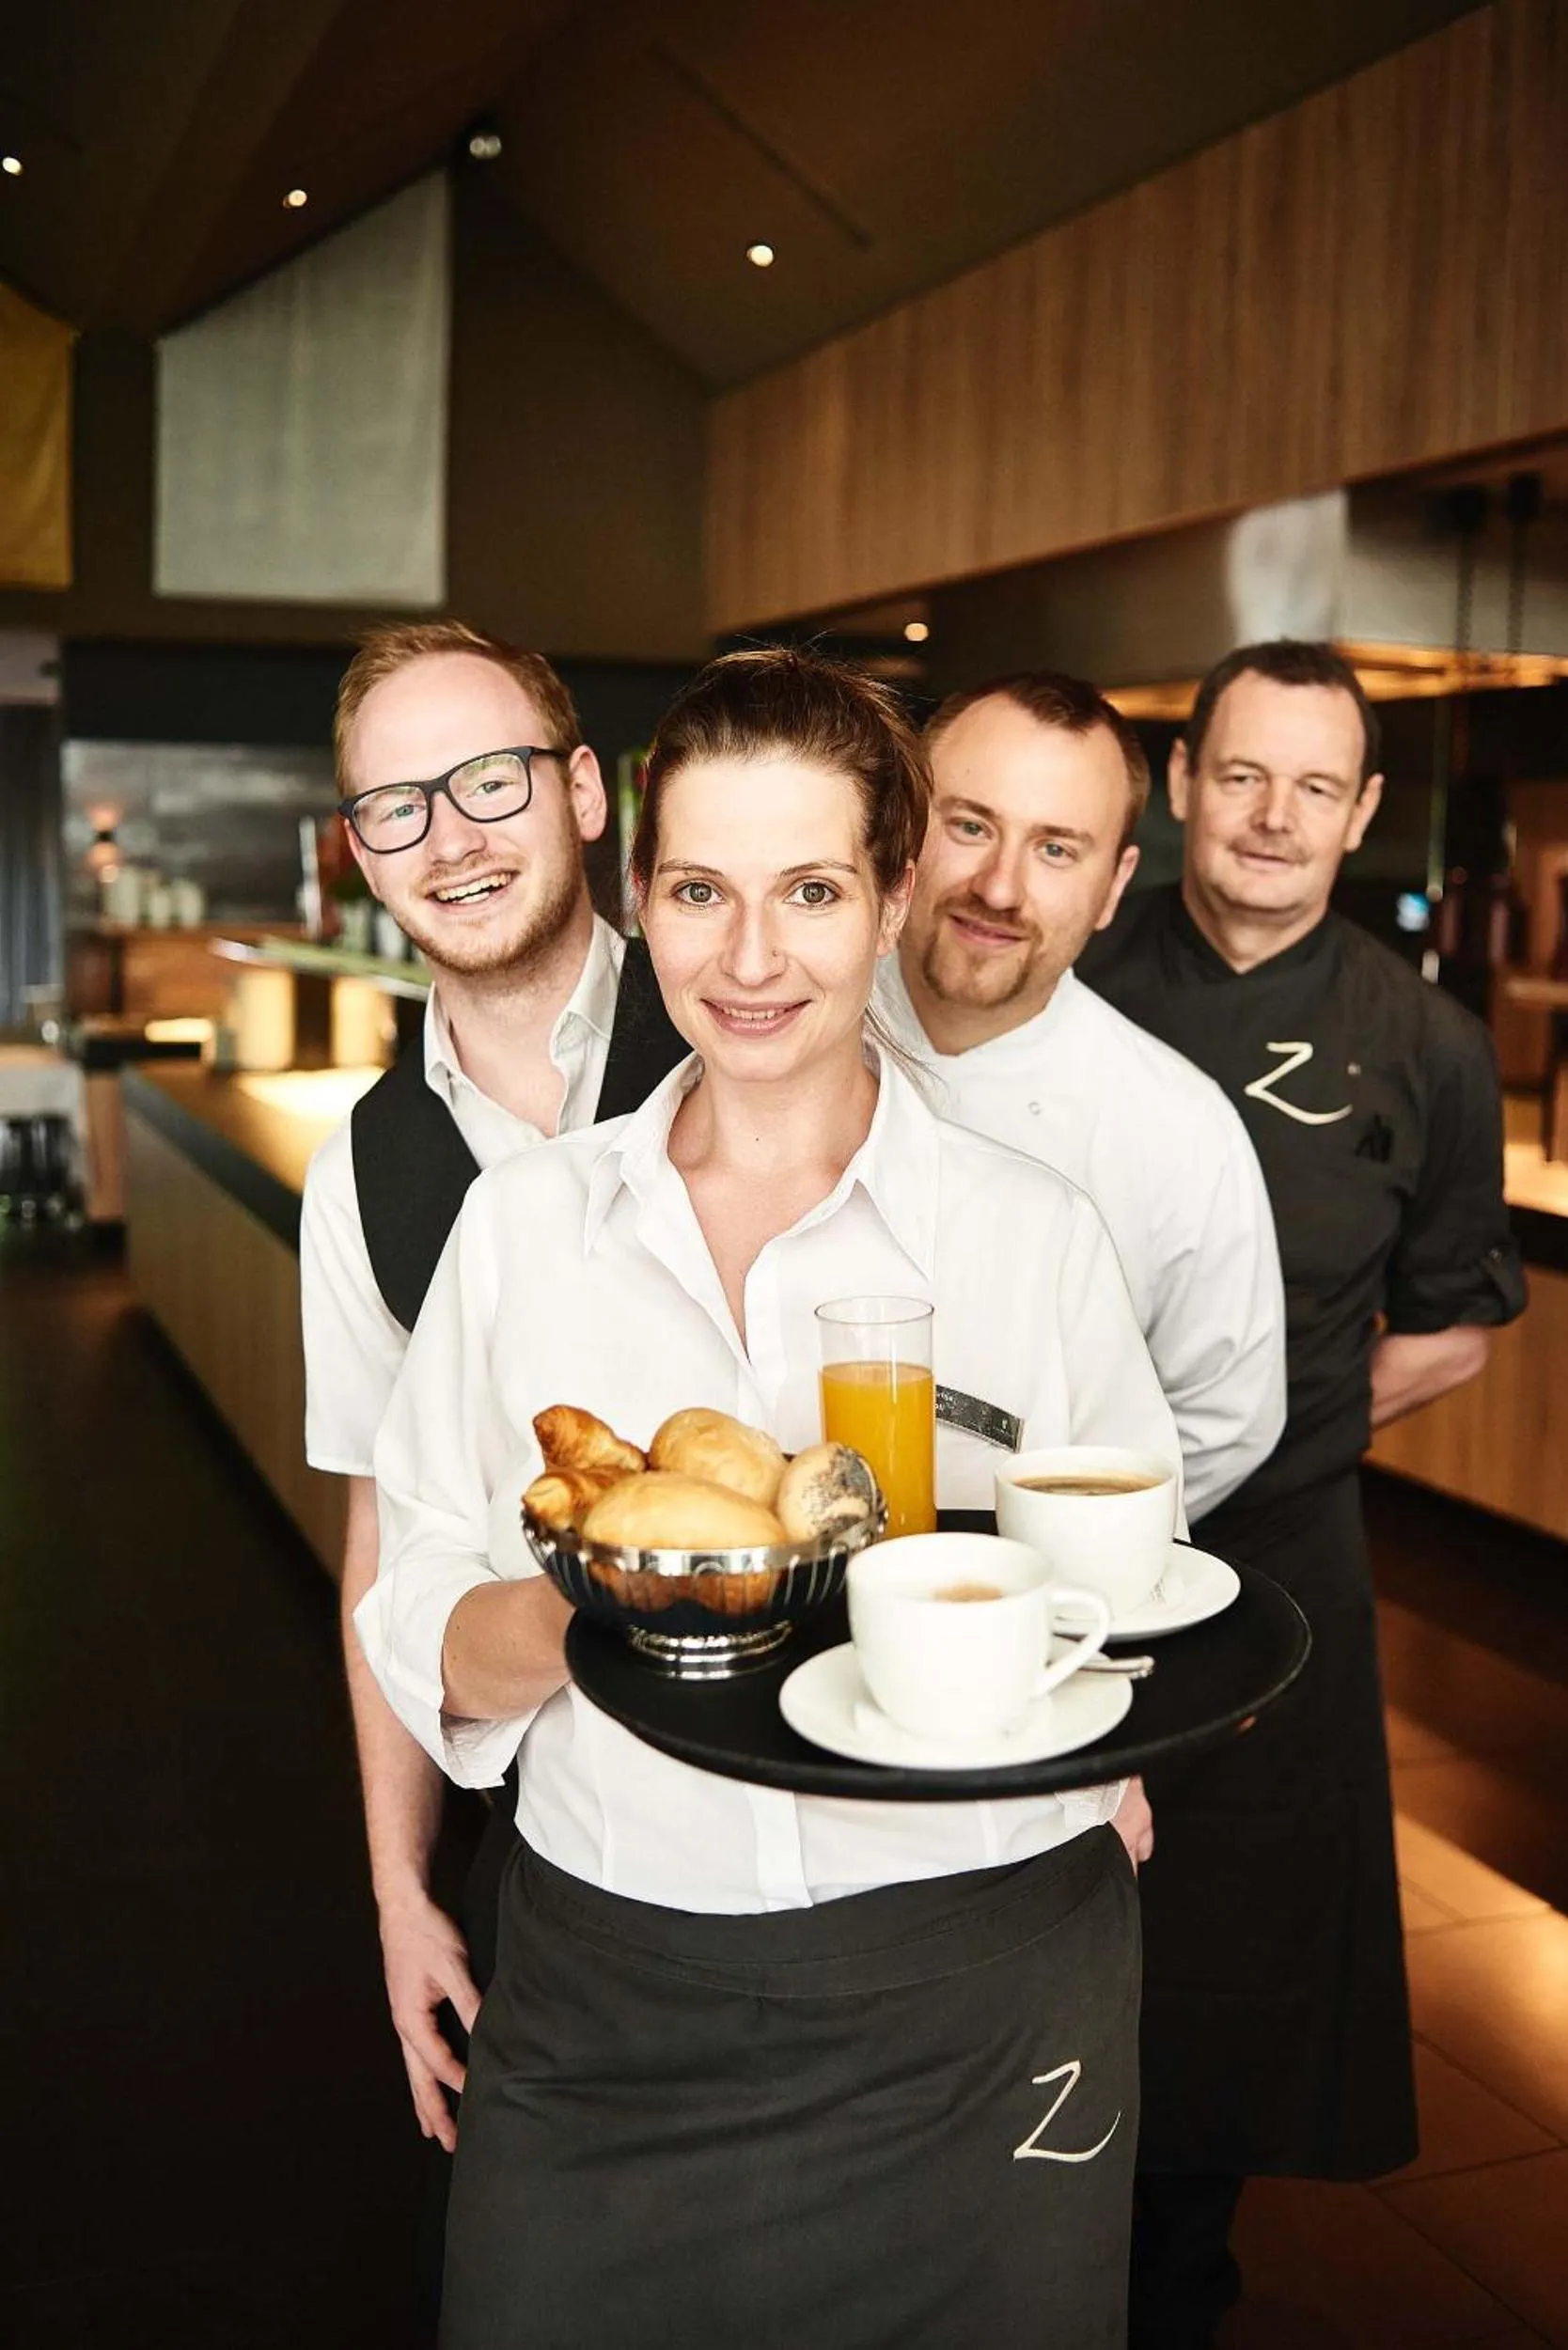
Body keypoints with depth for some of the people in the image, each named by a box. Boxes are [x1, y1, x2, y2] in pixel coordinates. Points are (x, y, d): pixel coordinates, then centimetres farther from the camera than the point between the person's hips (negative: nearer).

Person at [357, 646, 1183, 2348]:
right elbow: (421, 1637, 1)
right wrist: (584, 1613, -21)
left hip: (974, 2014, -1)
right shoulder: (521, 1221, 0)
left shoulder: (1036, 1233, -5)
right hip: (606, 2012, 1)